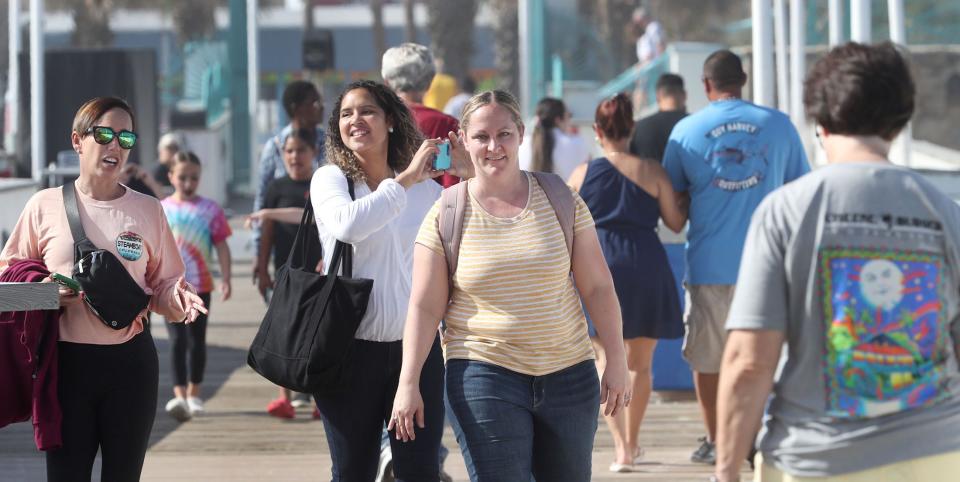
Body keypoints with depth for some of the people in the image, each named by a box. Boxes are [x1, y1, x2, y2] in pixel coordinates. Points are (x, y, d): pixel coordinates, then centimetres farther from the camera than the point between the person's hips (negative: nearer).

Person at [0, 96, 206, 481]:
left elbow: (162, 286, 10)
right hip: (66, 361, -1)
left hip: (130, 360, 2)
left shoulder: (148, 210, 6)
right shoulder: (45, 205, 1)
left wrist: (176, 297, -13)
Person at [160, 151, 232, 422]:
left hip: (200, 285, 1)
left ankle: (194, 393, 20)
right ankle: (179, 395, -15)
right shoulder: (161, 209, 3)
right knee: (177, 340, -9)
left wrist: (226, 280, -4)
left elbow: (221, 247, 2)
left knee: (197, 340, 9)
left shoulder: (210, 209, 1)